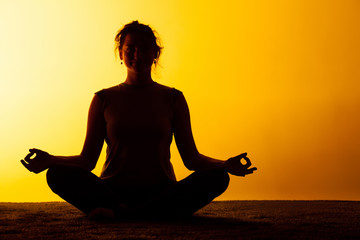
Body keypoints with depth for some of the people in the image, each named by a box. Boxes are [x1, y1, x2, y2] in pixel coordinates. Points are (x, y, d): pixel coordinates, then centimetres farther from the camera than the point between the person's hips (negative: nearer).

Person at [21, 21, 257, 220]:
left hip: (161, 192, 1)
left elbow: (191, 157, 7)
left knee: (217, 177, -28)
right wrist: (50, 160, -13)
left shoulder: (173, 98, 11)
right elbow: (88, 159, 6)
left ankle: (118, 213, -31)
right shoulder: (104, 99, 10)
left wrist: (226, 165, -13)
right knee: (58, 174, -27)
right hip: (113, 189, -1)